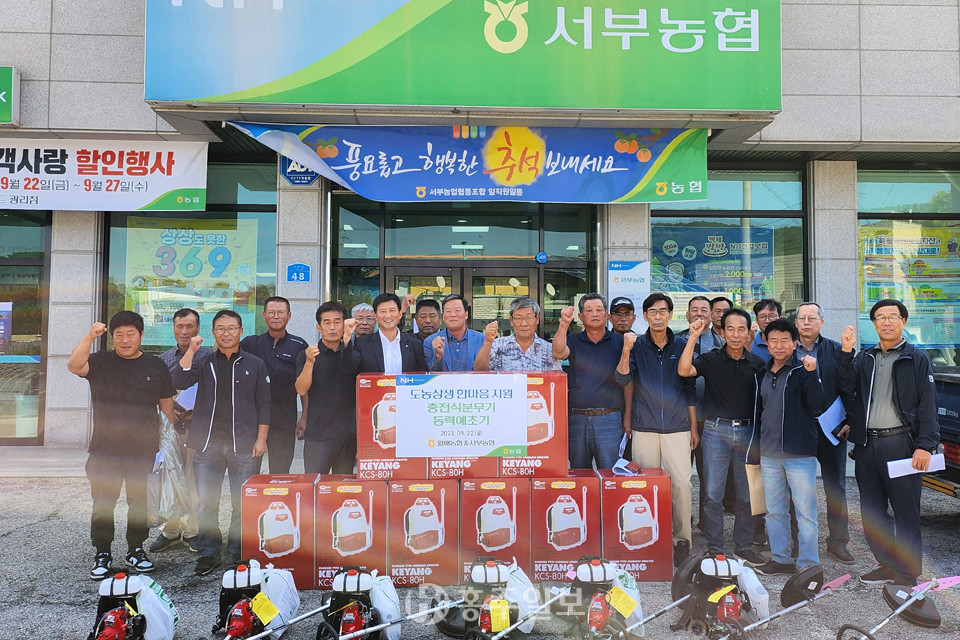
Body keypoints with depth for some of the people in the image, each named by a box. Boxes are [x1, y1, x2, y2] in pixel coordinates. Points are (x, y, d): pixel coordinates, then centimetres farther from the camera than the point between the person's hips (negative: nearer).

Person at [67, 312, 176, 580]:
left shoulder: (156, 366, 7)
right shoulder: (101, 362, 4)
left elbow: (167, 405, 11)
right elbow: (74, 366, -17)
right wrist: (90, 337, -26)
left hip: (143, 450, 1)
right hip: (105, 449, -1)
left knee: (140, 502, 10)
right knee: (103, 504, 4)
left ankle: (136, 550, 25)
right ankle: (102, 554, 18)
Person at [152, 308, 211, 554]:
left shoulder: (208, 356, 0)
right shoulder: (164, 359, 10)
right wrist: (168, 411, -4)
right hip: (170, 426, 3)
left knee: (195, 481, 3)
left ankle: (192, 529, 16)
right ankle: (170, 530, 18)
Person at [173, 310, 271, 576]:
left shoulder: (255, 364, 8)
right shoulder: (203, 362, 11)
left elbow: (263, 404, 7)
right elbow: (180, 382, -6)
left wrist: (261, 438, 0)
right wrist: (191, 351, -12)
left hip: (243, 445, -1)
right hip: (207, 444, 1)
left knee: (242, 503, 4)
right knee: (206, 502, 5)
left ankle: (237, 552, 18)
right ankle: (209, 553, 18)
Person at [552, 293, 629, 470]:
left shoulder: (619, 342, 6)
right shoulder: (573, 341, 9)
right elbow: (558, 353, -13)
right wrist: (564, 324, -24)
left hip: (609, 420, -1)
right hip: (577, 420, 2)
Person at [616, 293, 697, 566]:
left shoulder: (682, 346, 7)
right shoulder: (636, 345, 4)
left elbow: (690, 388, 11)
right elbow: (622, 379, -7)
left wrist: (694, 427, 10)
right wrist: (626, 350, -20)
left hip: (677, 427, 1)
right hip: (645, 428, 0)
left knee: (682, 483, -4)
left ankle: (682, 540, 9)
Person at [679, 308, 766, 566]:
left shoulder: (757, 364, 7)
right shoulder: (711, 359, -1)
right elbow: (684, 370, -19)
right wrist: (693, 337, -20)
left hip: (747, 431, 3)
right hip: (716, 431, -3)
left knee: (748, 493, 9)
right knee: (713, 494, 1)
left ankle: (743, 546, 25)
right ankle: (715, 549, 13)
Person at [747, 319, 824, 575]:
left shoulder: (802, 370, -4)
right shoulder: (763, 374, 13)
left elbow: (816, 405, -16)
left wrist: (811, 373, -26)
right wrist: (754, 449, 18)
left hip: (799, 453, -6)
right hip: (769, 454, 6)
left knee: (805, 511, 0)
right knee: (774, 511, 13)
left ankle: (808, 564, 11)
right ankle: (780, 559, 25)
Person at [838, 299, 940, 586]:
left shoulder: (917, 358, 2)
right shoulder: (864, 358, 15)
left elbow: (928, 403, -4)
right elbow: (847, 387, 0)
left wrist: (925, 445, -12)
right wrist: (846, 352, -10)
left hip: (900, 442, -4)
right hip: (867, 445, 5)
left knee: (906, 511, 0)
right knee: (872, 511, 11)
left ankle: (907, 575, 11)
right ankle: (887, 565, 26)